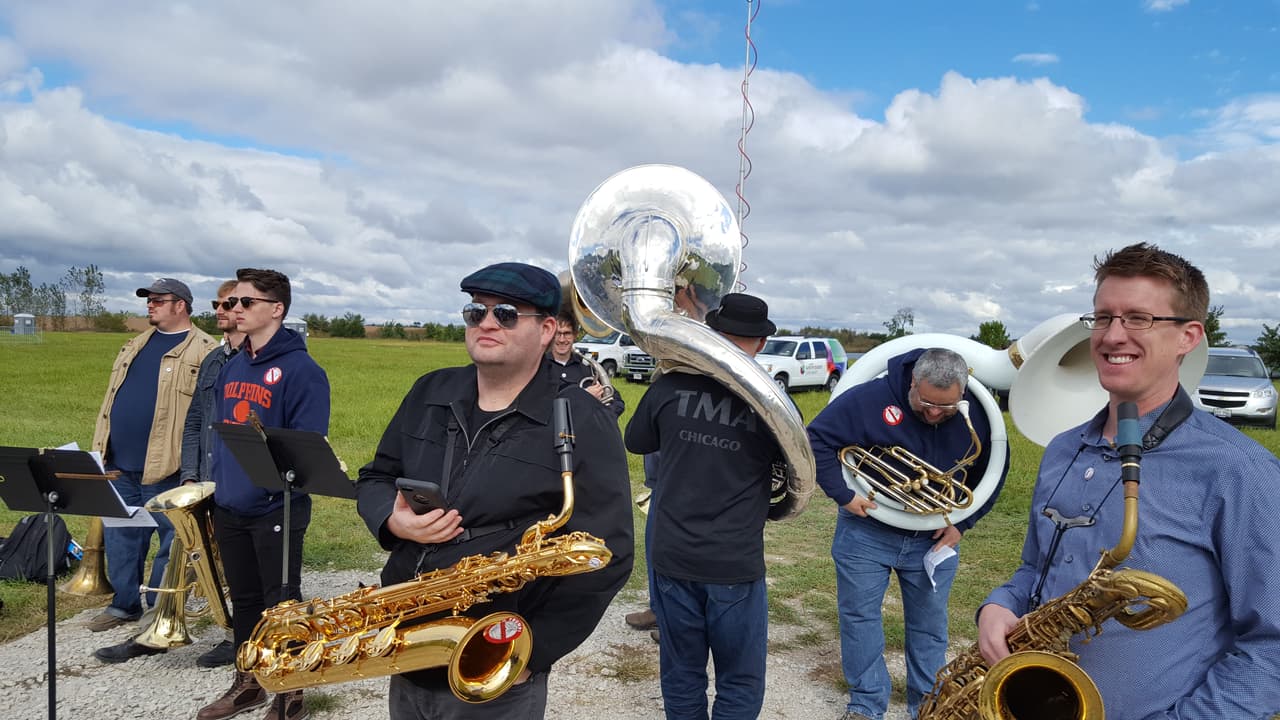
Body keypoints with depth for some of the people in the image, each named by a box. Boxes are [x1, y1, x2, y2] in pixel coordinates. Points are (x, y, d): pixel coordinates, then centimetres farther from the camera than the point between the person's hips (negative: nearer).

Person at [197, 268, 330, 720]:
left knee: (280, 602, 5)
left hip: (276, 508, -7)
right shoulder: (231, 367, 11)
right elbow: (219, 430, 18)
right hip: (229, 508, 7)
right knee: (243, 599, 19)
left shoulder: (300, 369, -13)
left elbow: (307, 444, -15)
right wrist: (216, 483, 12)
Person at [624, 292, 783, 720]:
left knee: (681, 674, 17)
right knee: (741, 684, 13)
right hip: (735, 562, -2)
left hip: (670, 556, 2)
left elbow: (635, 442, 11)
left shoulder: (670, 387, -7)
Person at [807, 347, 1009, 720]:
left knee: (929, 626, 13)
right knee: (859, 617, 5)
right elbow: (817, 439, -14)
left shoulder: (976, 418, -9)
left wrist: (962, 523, -1)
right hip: (866, 532, -2)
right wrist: (842, 494, -17)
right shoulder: (870, 398, -21)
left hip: (934, 540, 2)